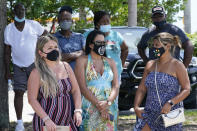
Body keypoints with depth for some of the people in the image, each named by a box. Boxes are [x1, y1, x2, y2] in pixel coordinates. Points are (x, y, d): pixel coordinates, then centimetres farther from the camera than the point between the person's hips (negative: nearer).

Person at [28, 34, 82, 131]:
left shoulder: (65, 66, 9)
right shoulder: (37, 73, -6)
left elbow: (75, 90, 13)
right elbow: (32, 99, -10)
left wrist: (78, 110, 0)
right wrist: (46, 119, -17)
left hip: (66, 121, 5)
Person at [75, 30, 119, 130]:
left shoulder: (110, 62, 15)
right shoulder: (82, 61, 3)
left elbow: (116, 86, 6)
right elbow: (83, 87, -7)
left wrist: (108, 102, -13)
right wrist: (98, 105, -15)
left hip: (109, 108, 3)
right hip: (89, 107, -3)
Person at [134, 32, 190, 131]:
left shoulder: (177, 65, -4)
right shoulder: (150, 65, 11)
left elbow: (186, 90, -8)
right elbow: (142, 89, 12)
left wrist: (170, 103, -20)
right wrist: (136, 107, -1)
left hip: (170, 114, -4)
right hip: (150, 113, 4)